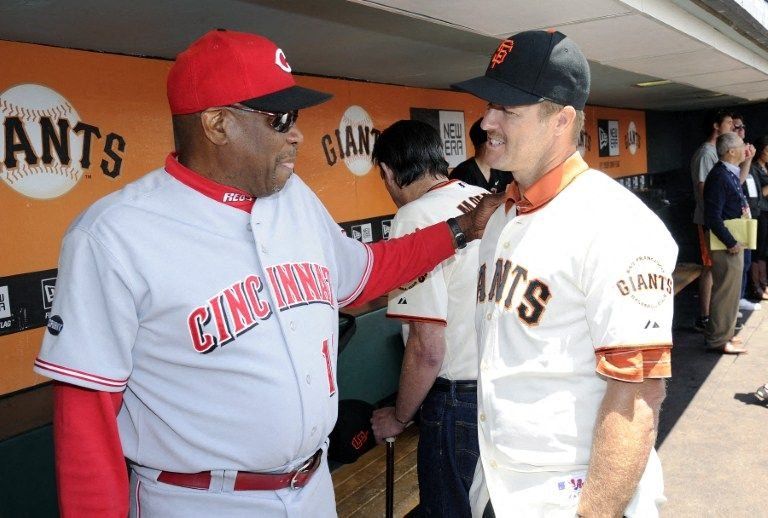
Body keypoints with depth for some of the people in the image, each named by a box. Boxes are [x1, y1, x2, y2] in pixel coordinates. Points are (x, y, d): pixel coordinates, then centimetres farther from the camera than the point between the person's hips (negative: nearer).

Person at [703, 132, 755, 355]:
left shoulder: (730, 173, 9)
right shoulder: (719, 177, -21)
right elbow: (713, 217, -24)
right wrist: (731, 243, -21)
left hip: (734, 242, 10)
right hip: (726, 246, -10)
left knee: (730, 290, 18)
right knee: (726, 292, -3)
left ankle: (724, 333, 30)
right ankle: (718, 340, 7)